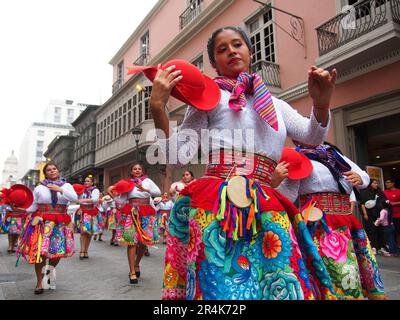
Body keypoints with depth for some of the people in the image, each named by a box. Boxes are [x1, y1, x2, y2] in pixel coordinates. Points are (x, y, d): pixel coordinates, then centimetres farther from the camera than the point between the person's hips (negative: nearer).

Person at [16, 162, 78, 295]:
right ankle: (39, 282, 10)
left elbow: (74, 198, -10)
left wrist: (60, 189, -16)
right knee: (40, 251, -6)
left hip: (60, 223, 2)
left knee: (58, 251, 6)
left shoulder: (66, 185, 6)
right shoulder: (39, 188, 3)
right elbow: (32, 206, 6)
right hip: (42, 223, -1)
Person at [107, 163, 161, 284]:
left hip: (146, 214, 2)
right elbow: (121, 201, 4)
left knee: (144, 241, 5)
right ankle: (132, 272, -1)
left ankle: (137, 264, 31)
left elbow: (158, 192, -3)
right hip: (131, 213, -1)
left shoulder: (147, 181, 9)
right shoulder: (127, 183, 8)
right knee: (132, 241, -9)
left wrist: (145, 189, -13)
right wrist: (114, 194, -11)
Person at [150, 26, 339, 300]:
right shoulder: (209, 96, 6)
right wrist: (158, 109, -15)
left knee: (280, 285, 4)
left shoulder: (276, 105, 22)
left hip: (266, 210, 5)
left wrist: (321, 103, -8)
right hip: (216, 204, -4)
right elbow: (180, 155, -2)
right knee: (219, 283, -4)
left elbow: (313, 136, 12)